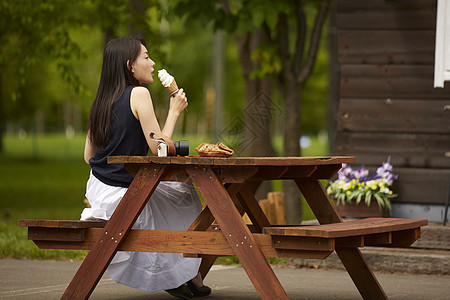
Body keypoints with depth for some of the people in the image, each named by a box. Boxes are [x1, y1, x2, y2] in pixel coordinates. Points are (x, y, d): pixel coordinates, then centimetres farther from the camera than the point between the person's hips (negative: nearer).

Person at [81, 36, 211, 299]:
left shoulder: (102, 100, 8)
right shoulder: (139, 94, -15)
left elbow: (88, 156, 12)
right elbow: (158, 148, -16)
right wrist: (174, 112, -3)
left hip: (97, 189, 8)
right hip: (121, 196, -8)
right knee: (186, 196, 13)